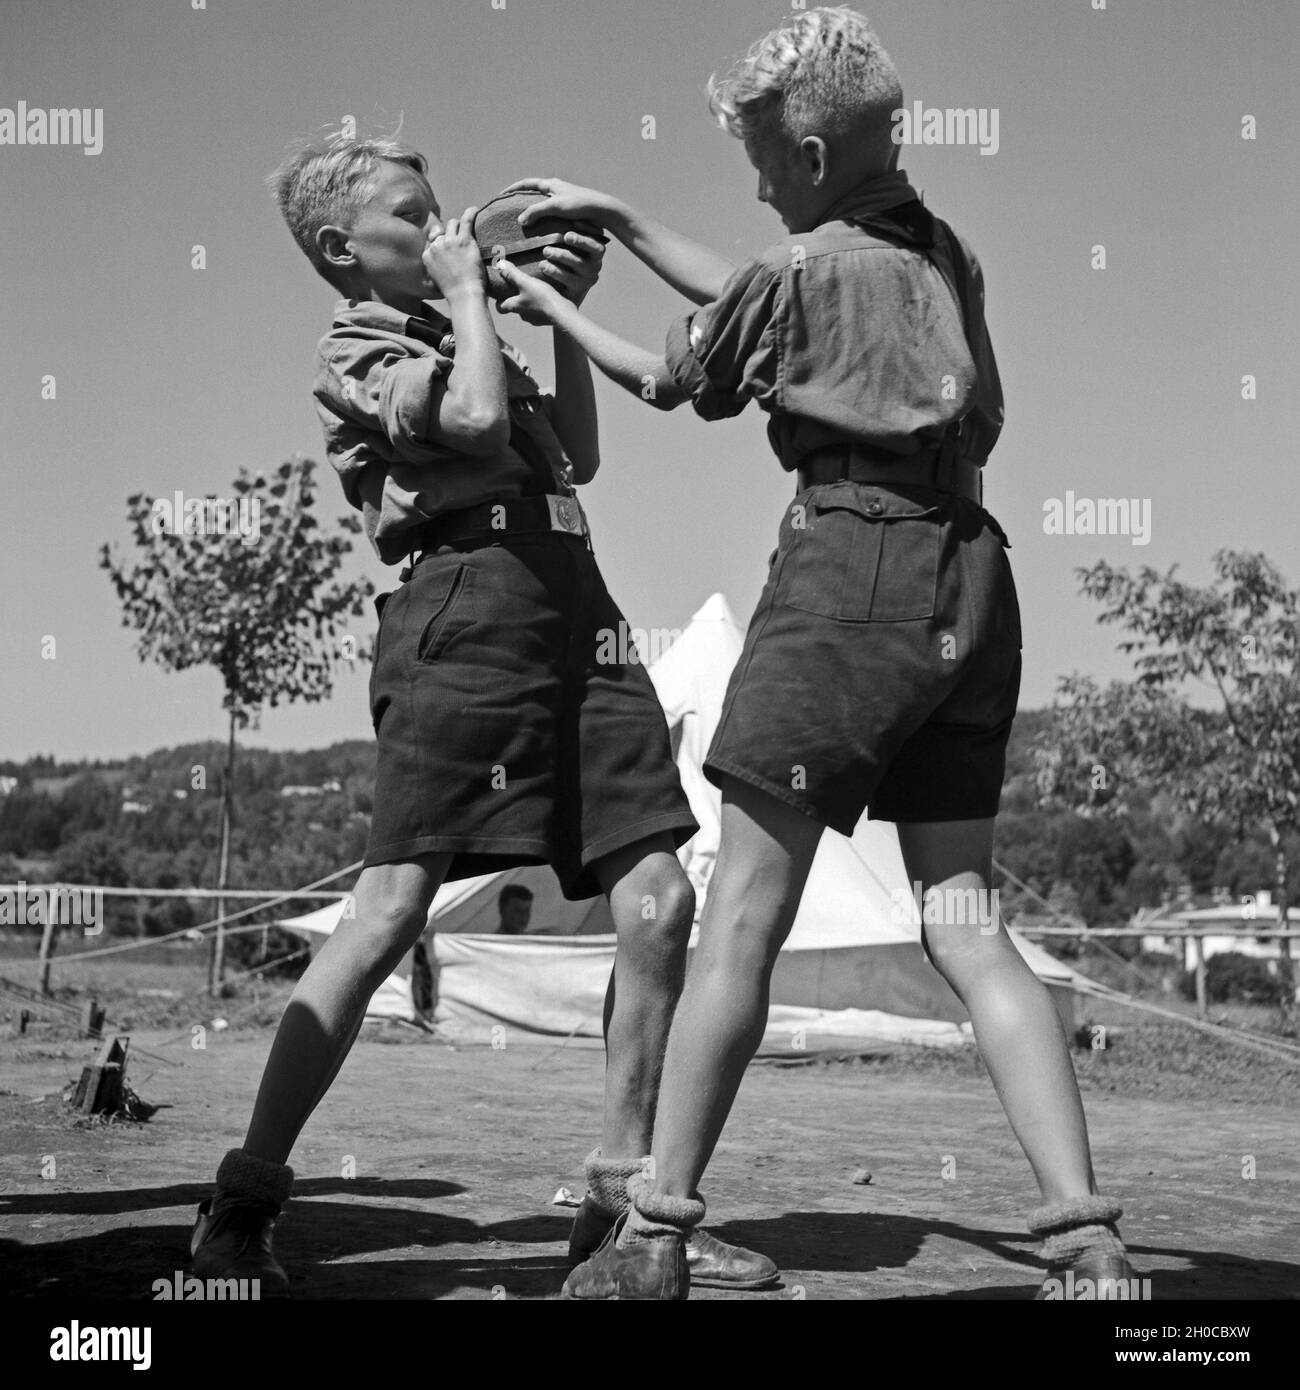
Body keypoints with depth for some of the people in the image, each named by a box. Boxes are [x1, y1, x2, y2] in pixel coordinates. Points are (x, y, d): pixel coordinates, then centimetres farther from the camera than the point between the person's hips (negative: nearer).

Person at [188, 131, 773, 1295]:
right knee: (392, 910, -11)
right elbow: (474, 420, -14)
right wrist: (466, 291, 1)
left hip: (576, 607, 7)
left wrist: (561, 312, 25)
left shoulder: (454, 335, 29)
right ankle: (243, 1202, -2)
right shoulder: (357, 349, 5)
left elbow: (578, 456, 32)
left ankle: (624, 1197, 7)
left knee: (658, 902, -2)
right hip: (468, 602, -7)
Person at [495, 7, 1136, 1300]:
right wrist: (618, 220, 33)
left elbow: (672, 380, 16)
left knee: (741, 914, -3)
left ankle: (654, 1234, 1)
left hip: (849, 562, -7)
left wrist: (552, 306, 30)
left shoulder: (802, 272, -2)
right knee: (964, 922, 5)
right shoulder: (948, 258, 18)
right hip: (970, 576, 7)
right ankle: (1087, 1238, -5)